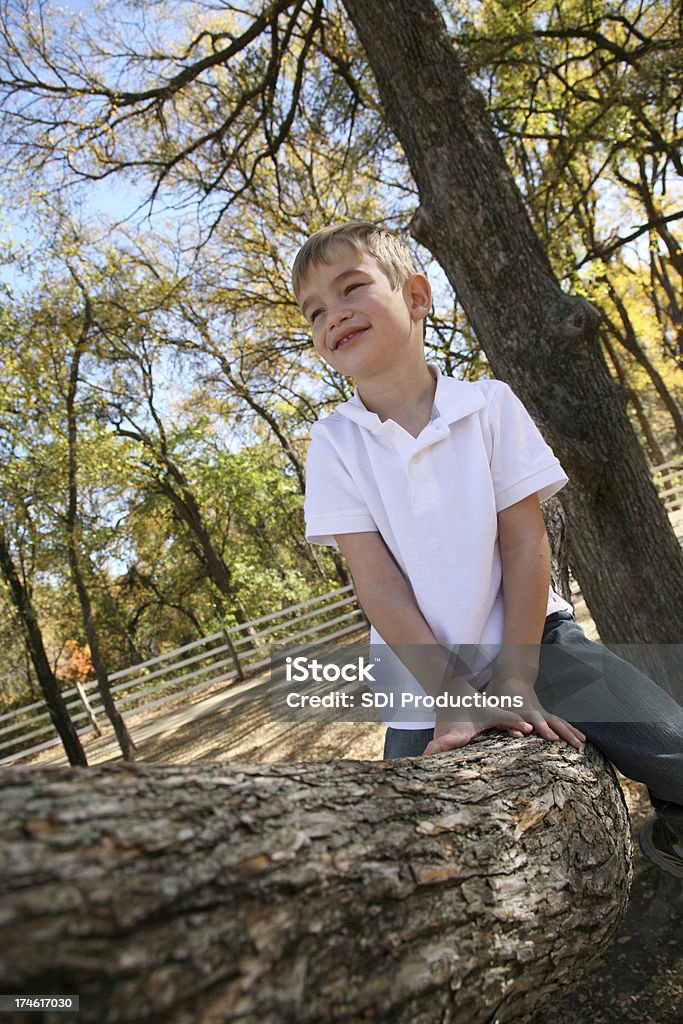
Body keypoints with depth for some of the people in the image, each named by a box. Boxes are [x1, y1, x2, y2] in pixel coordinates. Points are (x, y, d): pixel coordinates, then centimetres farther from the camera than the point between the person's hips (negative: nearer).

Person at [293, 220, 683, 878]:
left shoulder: (489, 404, -7)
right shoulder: (335, 444, -7)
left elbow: (524, 542, -9)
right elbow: (376, 581, -11)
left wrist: (515, 680, -14)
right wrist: (452, 697, -17)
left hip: (532, 640, 0)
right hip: (426, 673, 1)